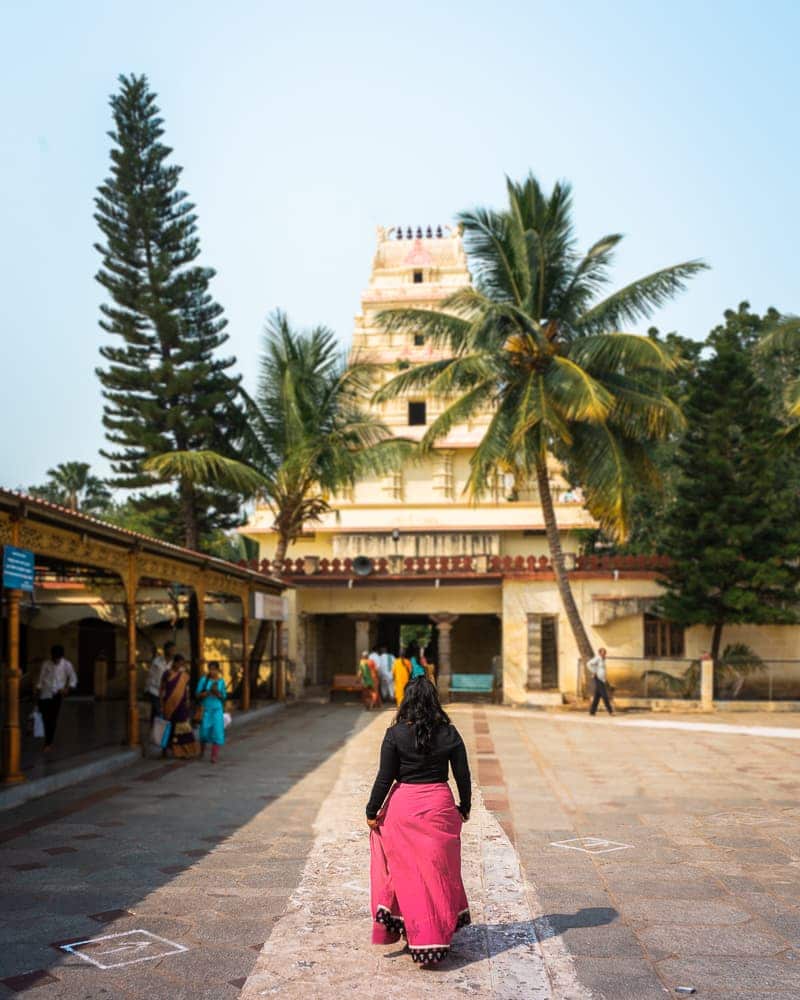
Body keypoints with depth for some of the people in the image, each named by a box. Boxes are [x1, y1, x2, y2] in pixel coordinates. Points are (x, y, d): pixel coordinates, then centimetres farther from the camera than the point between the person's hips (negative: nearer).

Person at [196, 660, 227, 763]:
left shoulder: (221, 681, 2)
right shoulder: (204, 679, -2)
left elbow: (224, 697, 5)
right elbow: (198, 694, -1)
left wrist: (217, 693, -15)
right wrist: (206, 693, -20)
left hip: (217, 709, 1)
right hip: (205, 709, -1)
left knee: (217, 731, -8)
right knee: (204, 730, 1)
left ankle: (214, 756, -5)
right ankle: (202, 749, 32)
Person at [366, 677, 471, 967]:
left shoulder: (396, 734, -8)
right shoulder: (449, 734, -2)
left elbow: (385, 777, -6)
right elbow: (463, 776, 3)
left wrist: (372, 812, 4)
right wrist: (464, 808, 17)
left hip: (404, 807, -1)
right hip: (440, 805, 2)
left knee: (407, 872, 10)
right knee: (438, 871, 12)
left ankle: (416, 935, 15)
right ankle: (440, 935, 18)